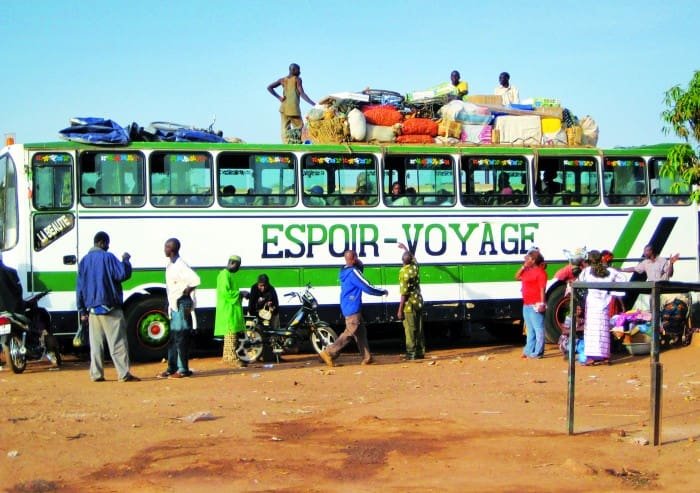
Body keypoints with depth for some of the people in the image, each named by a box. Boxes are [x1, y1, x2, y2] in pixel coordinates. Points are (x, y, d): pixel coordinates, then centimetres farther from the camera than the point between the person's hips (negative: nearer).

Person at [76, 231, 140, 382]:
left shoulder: (84, 261, 12)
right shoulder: (108, 257, -6)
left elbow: (80, 287, 14)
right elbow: (123, 274, -14)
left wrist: (82, 311, 17)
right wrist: (125, 260, 4)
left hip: (92, 309, 6)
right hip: (110, 308, -6)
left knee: (96, 343, 9)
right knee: (118, 341, -5)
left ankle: (96, 374, 7)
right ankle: (124, 374, -8)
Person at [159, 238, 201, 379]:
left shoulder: (180, 265, -16)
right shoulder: (170, 265, 13)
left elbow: (196, 280, -27)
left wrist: (187, 291, -14)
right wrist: (169, 304, 13)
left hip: (181, 304, -10)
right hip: (173, 304, 10)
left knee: (181, 337, -6)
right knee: (172, 338, 13)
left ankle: (183, 369, -3)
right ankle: (172, 368, 20)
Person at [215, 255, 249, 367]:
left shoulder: (231, 275, 18)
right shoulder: (224, 275, -14)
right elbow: (225, 292, -22)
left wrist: (241, 294, 11)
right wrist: (240, 293, -17)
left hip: (234, 309, 11)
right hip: (228, 309, -11)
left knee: (230, 333, 14)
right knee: (231, 333, -12)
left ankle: (227, 356, 20)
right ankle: (233, 358, -14)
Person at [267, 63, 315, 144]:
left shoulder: (283, 80, 14)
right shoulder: (297, 79, 0)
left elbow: (269, 87, 8)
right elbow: (302, 94, -7)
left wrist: (278, 97, 5)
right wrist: (313, 104, -6)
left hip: (284, 107, 5)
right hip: (293, 107, -5)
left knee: (285, 129, 0)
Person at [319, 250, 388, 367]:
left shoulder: (344, 272, 10)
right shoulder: (353, 272, -17)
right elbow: (368, 288, -16)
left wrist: (359, 265, 4)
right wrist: (383, 292, -2)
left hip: (348, 308, 10)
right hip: (352, 309, -10)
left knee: (361, 333, 12)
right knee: (349, 333, -7)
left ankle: (367, 358, 13)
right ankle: (329, 353, -8)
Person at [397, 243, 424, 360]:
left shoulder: (404, 272, -18)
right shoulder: (415, 267, 2)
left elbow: (404, 293, -19)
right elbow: (413, 257, 28)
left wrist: (400, 310, -15)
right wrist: (405, 248, 44)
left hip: (409, 304, -7)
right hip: (419, 302, 7)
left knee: (410, 330, -2)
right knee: (419, 329, 13)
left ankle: (411, 353, 0)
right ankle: (420, 352, 18)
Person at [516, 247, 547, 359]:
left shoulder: (540, 272, -11)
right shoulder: (527, 271, 16)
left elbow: (542, 289, -16)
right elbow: (517, 277, 28)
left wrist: (542, 304, -21)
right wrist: (523, 266, 15)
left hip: (536, 305, -10)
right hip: (527, 305, 10)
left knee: (538, 329, -5)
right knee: (530, 329, 15)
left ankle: (537, 352, -5)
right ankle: (528, 351, 21)